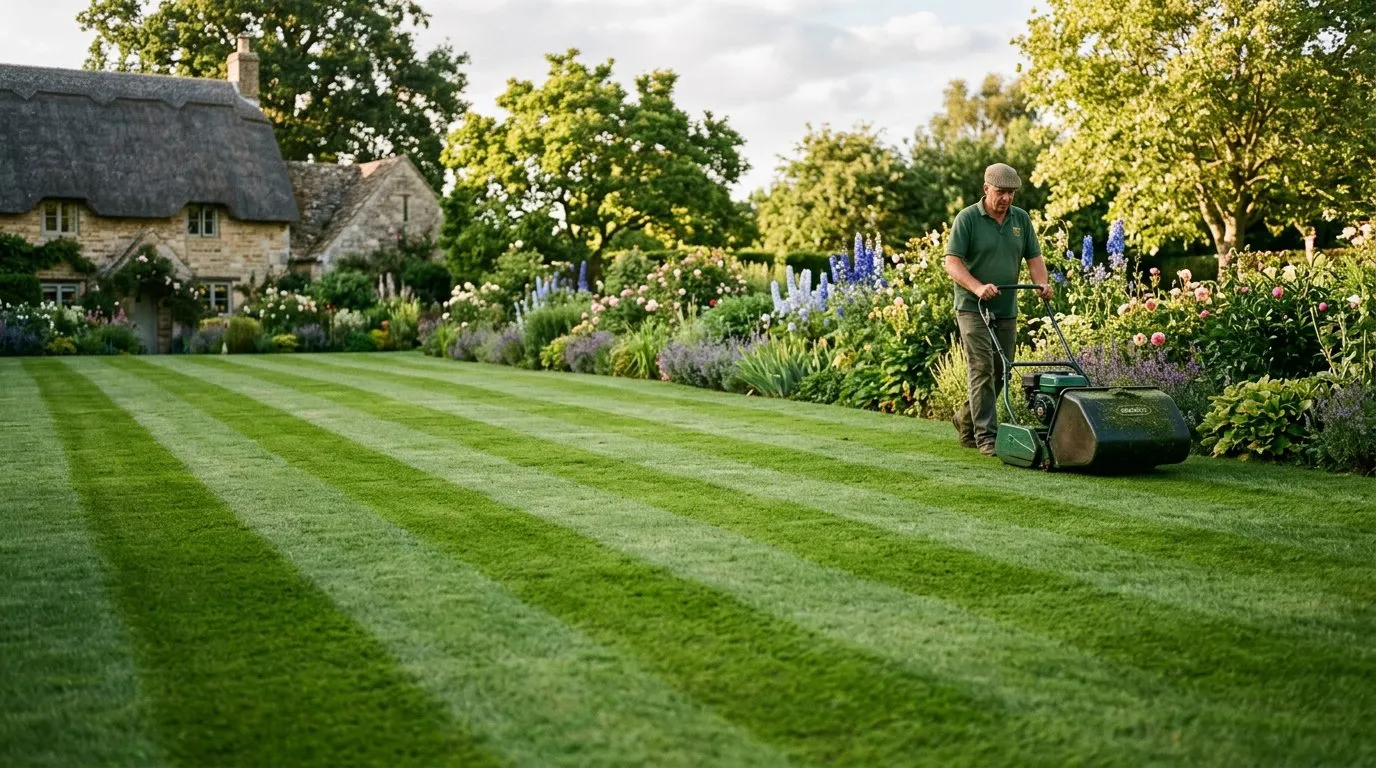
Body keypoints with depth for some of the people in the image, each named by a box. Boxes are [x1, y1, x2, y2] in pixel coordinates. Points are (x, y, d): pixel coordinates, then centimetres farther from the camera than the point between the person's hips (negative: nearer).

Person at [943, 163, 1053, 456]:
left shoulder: (1021, 218, 10)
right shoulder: (967, 218, -6)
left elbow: (1033, 256, 11)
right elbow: (952, 262, -12)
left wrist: (1042, 283, -9)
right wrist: (978, 287, -27)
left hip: (1007, 310, 6)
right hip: (973, 308, -6)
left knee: (1000, 374, 9)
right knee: (982, 368, -13)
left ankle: (965, 421, 28)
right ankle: (986, 436, -11)